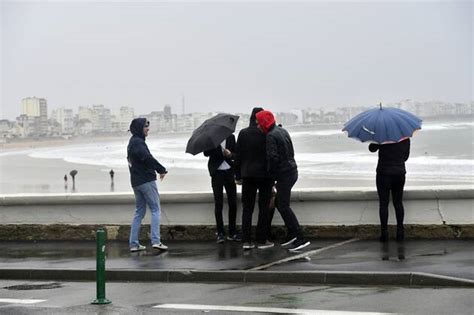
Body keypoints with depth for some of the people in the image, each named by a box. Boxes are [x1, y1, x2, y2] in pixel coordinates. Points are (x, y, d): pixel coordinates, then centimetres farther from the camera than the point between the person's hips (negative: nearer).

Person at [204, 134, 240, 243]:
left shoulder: (231, 137, 9)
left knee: (233, 203, 2)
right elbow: (206, 152, -8)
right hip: (217, 172, -2)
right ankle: (220, 233, 5)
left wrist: (230, 154, -12)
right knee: (218, 204, -1)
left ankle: (232, 232, 11)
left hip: (229, 172, 3)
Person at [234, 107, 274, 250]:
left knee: (247, 208, 7)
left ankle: (246, 241, 3)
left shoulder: (243, 133, 0)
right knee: (263, 208, 5)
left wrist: (238, 175, 10)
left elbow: (237, 156, 2)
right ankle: (262, 240, 5)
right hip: (265, 175, -2)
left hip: (248, 175, 2)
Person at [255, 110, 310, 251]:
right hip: (292, 171, 10)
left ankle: (301, 238, -10)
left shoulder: (271, 136, -16)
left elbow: (273, 157, -23)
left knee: (284, 207, -6)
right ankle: (292, 234, 20)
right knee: (280, 203, 18)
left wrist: (271, 174, -8)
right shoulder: (282, 131, 13)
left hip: (284, 174, -10)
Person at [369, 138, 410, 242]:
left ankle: (384, 232, -1)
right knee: (398, 202, 11)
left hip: (384, 173, -4)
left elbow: (372, 148, 0)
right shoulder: (406, 138, -1)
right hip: (400, 173, 4)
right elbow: (406, 156, 11)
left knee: (383, 203, 1)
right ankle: (400, 231, 10)